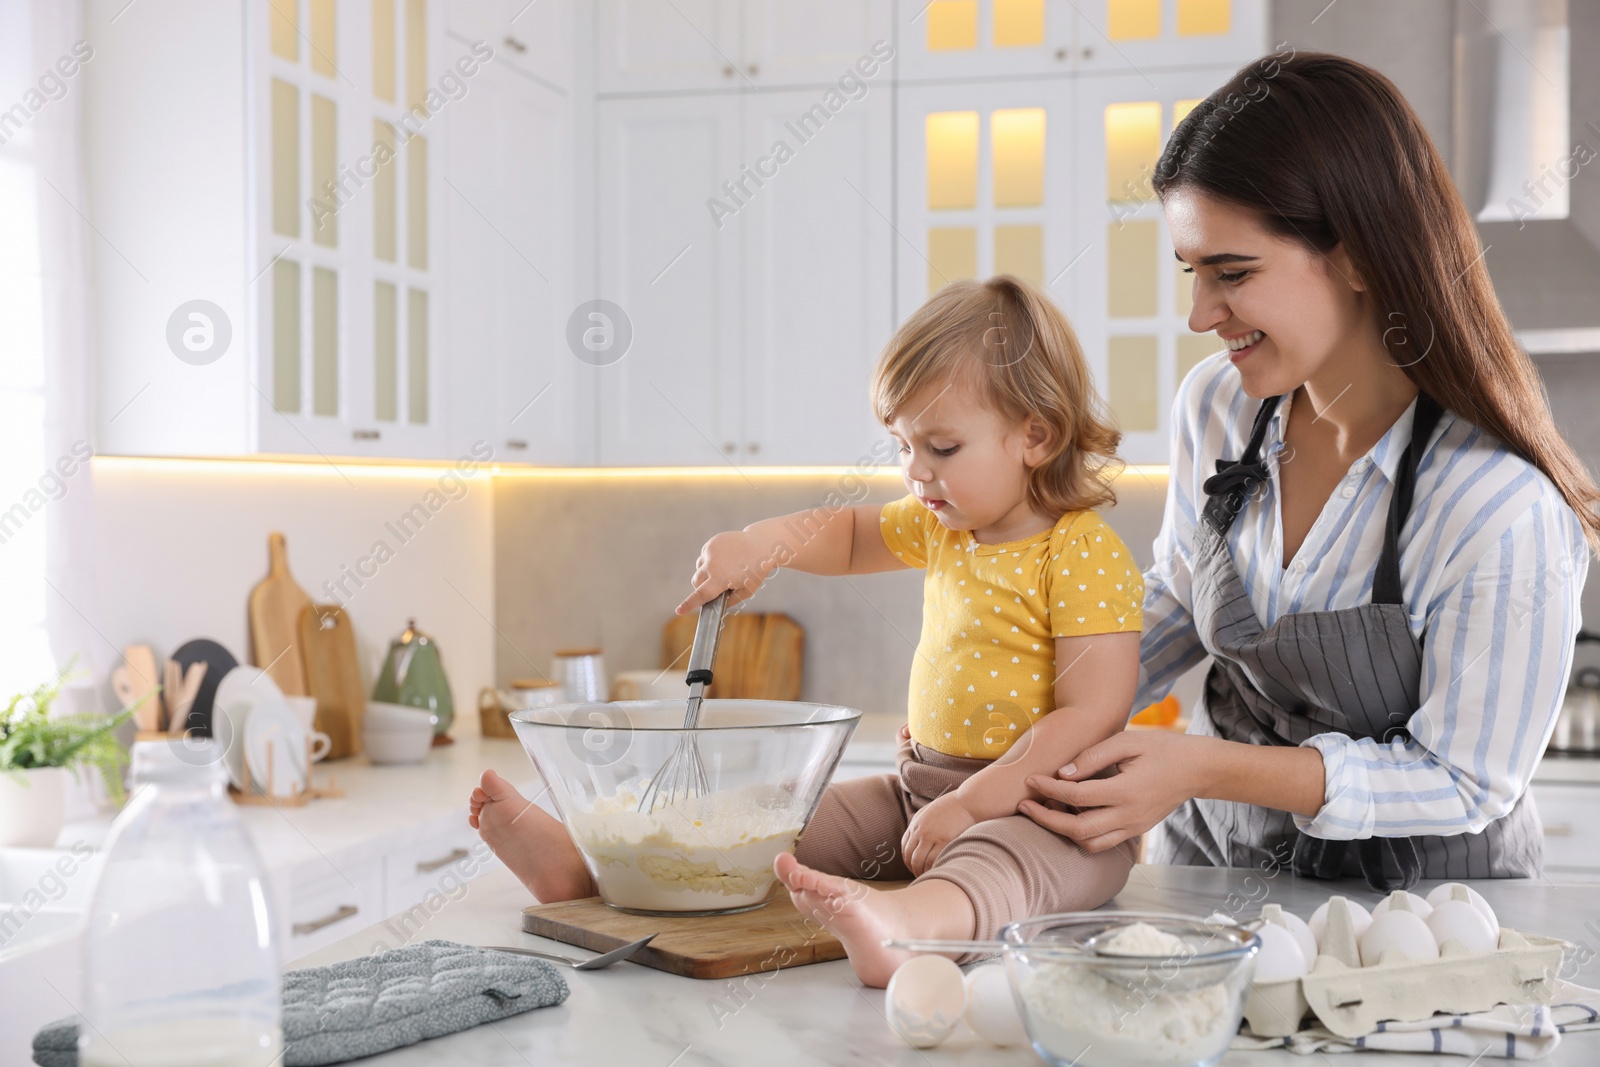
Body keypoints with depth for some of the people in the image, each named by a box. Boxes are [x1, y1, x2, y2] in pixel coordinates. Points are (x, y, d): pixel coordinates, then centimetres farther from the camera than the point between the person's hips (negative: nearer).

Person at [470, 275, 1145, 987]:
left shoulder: (1086, 555, -14)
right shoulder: (940, 525, 11)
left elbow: (1092, 715, -20)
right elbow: (848, 536, 29)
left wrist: (968, 805, -26)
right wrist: (767, 541, 7)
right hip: (923, 785, 9)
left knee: (1004, 853, -42)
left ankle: (911, 925, -73)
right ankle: (591, 861, 0)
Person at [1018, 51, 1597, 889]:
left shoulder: (1505, 509, -26)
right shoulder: (1214, 404, -7)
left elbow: (1466, 783, -16)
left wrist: (1204, 767, -24)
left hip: (1414, 891, -3)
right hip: (1209, 851, 4)